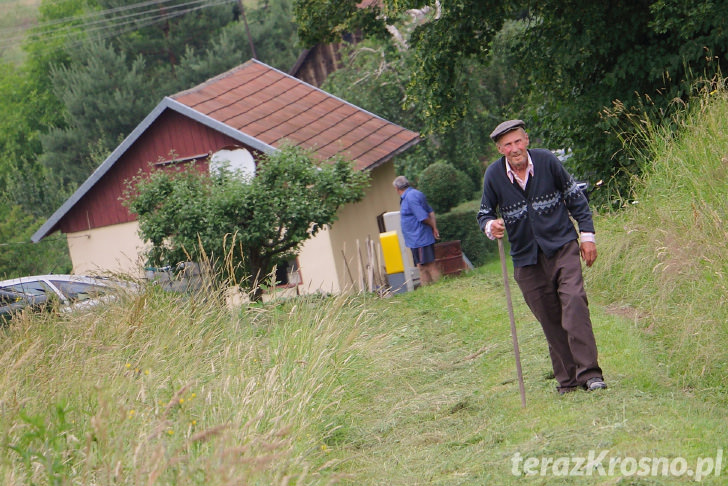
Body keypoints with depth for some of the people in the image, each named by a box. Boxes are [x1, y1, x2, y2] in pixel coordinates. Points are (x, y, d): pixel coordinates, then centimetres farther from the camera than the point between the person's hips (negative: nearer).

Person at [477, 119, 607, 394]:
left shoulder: (546, 161, -5)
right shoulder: (494, 175, -5)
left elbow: (575, 197, 6)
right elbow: (484, 214, 7)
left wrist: (587, 235, 2)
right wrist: (491, 227, -17)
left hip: (562, 246, -2)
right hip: (526, 257, 2)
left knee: (574, 302, -18)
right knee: (549, 320, 4)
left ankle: (588, 372, -18)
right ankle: (567, 379, 13)